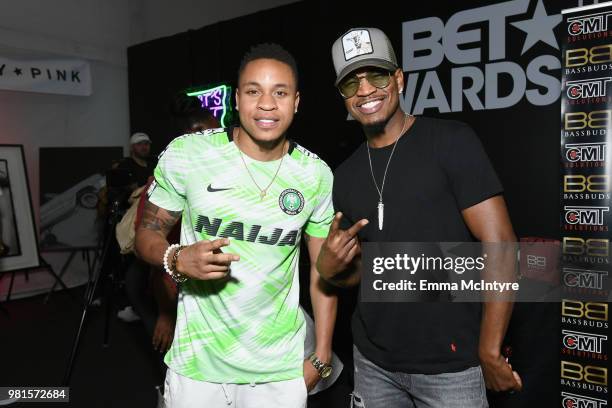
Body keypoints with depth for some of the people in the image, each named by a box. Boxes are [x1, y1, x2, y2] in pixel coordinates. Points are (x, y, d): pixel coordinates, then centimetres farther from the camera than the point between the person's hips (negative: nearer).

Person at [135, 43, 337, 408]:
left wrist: (322, 356, 1)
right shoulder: (186, 154, -10)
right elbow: (147, 233, -1)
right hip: (196, 364, 0)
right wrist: (177, 260, -23)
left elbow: (323, 268, 3)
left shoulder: (316, 174, -5)